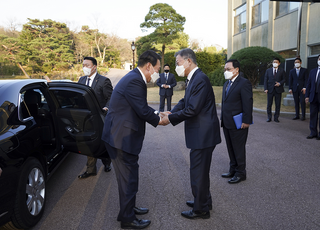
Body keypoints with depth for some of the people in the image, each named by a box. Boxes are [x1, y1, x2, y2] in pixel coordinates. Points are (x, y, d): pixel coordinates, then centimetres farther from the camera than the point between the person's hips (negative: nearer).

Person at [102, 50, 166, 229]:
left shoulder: (134, 79, 11)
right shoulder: (134, 81, -22)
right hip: (122, 138, -11)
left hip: (123, 136, 11)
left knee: (130, 176, 23)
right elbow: (143, 111, -20)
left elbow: (142, 107, 17)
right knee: (128, 179, 3)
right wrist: (158, 120, -4)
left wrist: (157, 113, 8)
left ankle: (129, 208, 40)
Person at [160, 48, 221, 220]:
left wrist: (171, 118, -15)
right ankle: (204, 201, 41)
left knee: (198, 172, 3)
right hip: (200, 134, 10)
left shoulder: (200, 79, -20)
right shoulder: (194, 79, 11)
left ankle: (201, 210, 21)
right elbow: (185, 102, 13)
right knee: (201, 170, 22)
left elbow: (192, 110, -24)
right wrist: (171, 112, -3)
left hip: (203, 134, -10)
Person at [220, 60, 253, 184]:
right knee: (231, 149, 17)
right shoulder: (227, 83, 14)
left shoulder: (244, 83, -12)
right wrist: (223, 118, 15)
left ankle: (240, 173, 17)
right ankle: (233, 170, 30)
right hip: (227, 123, 8)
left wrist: (246, 121, -19)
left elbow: (248, 103, -16)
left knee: (238, 149, 3)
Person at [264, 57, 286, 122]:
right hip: (270, 89, 1)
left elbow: (284, 79, 6)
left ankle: (276, 117, 12)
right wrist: (266, 88, -6)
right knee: (269, 104, 2)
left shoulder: (282, 71, 6)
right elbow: (266, 80, 5)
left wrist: (280, 83, -15)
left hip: (278, 89, 0)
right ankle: (269, 117, 12)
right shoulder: (268, 70, 8)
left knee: (278, 104, 3)